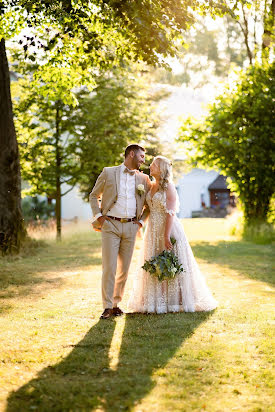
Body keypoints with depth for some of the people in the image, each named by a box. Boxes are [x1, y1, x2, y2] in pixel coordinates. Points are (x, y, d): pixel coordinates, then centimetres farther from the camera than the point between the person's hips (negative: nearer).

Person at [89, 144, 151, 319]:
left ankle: (116, 303, 16)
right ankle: (107, 307, -2)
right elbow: (93, 196, 11)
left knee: (124, 268, 5)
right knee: (109, 267, -8)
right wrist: (98, 216, -1)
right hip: (110, 225, -3)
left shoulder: (143, 179, 12)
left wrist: (141, 220, 10)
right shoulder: (108, 173, 4)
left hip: (130, 227, 3)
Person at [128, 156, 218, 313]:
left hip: (169, 229, -7)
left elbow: (171, 214, -16)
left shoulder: (169, 187, -9)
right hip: (154, 232, 7)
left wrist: (167, 236, -21)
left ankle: (175, 301, 4)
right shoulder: (151, 187, 12)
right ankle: (157, 301, 12)